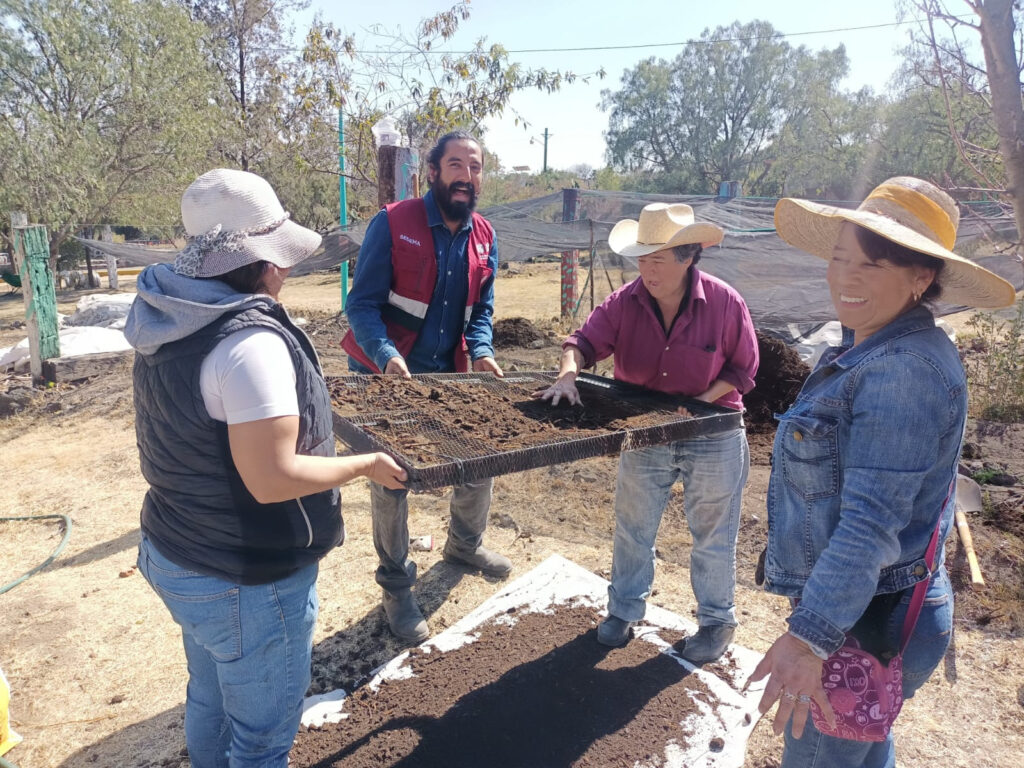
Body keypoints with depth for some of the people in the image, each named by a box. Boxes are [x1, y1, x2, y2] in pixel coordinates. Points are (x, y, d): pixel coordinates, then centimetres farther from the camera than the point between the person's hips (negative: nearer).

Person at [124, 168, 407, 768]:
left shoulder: (171, 325, 0)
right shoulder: (251, 342, -28)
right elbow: (273, 478, -29)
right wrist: (367, 464, -16)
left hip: (173, 556, 9)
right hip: (247, 584, -9)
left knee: (211, 703, 30)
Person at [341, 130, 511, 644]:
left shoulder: (483, 237, 2)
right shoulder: (393, 224, -15)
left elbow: (480, 309, 7)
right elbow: (362, 303, -16)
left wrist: (481, 352, -13)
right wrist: (387, 355, -33)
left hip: (448, 376, 6)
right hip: (385, 377, -5)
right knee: (390, 481, 1)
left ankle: (464, 544, 42)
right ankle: (396, 587, 21)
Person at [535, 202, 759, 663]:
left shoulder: (724, 303, -16)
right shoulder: (625, 302, -11)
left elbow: (742, 368, -7)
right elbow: (585, 341, -13)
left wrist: (699, 403, -19)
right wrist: (568, 374, -35)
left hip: (713, 438, -2)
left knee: (712, 536, 14)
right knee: (632, 527, 16)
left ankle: (717, 621, 36)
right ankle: (624, 609, 38)